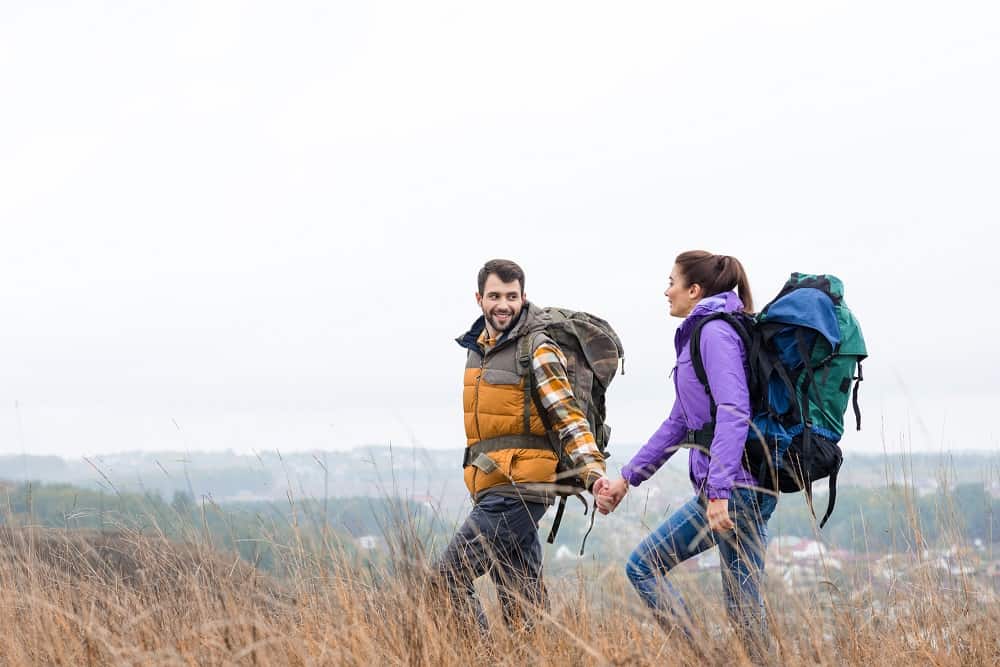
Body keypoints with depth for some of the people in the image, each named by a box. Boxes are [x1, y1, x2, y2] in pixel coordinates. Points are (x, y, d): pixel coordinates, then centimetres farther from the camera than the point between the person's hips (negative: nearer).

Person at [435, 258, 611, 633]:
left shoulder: (538, 352, -9)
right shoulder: (478, 347, 16)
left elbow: (568, 418, -13)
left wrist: (593, 472, -24)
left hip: (517, 492, -8)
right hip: (493, 492, 8)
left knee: (450, 578, -12)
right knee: (520, 605, 8)